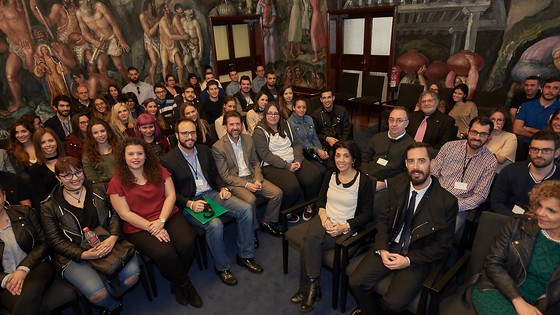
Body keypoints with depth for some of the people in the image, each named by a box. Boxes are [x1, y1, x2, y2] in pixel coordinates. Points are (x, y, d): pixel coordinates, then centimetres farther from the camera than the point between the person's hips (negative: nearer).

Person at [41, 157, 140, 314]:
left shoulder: (99, 190, 7)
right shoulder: (49, 207, 0)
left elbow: (115, 215, 3)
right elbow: (55, 240, -2)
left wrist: (113, 237, -16)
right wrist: (83, 254, -16)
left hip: (107, 243, 3)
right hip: (75, 255, -2)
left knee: (132, 275, -19)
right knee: (97, 294, -24)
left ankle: (112, 297, 16)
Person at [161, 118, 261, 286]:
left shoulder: (204, 150, 11)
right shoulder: (168, 160, -7)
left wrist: (223, 188, 0)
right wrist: (190, 204, -22)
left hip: (212, 193, 6)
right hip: (189, 203, -6)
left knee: (246, 209, -14)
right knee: (215, 225, -32)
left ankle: (245, 255, 3)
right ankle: (222, 267, -5)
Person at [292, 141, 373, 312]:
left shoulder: (363, 181, -10)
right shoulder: (331, 175, 4)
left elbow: (366, 214, -6)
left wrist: (344, 227, -17)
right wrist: (324, 218, -9)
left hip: (345, 227, -4)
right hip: (325, 220, 5)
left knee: (308, 247, -23)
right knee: (311, 240, -27)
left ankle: (307, 288, -1)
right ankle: (313, 285, -8)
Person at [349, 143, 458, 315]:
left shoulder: (447, 200, -15)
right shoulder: (397, 184, -4)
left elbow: (443, 245, -6)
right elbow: (383, 219, 5)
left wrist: (409, 260, -14)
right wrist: (382, 249, -9)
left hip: (418, 257, -3)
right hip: (389, 248, 3)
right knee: (356, 282, -12)